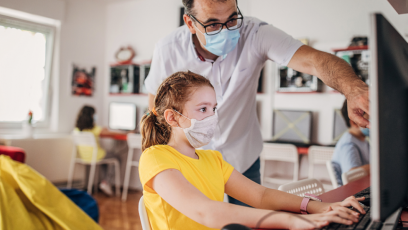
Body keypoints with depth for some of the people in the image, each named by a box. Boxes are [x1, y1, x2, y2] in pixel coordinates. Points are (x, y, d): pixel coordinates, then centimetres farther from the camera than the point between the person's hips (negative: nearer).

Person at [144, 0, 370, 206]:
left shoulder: (255, 33, -24)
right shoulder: (167, 51, -20)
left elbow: (314, 60, -38)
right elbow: (156, 104, -4)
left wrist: (354, 88, -59)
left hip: (243, 160, 1)